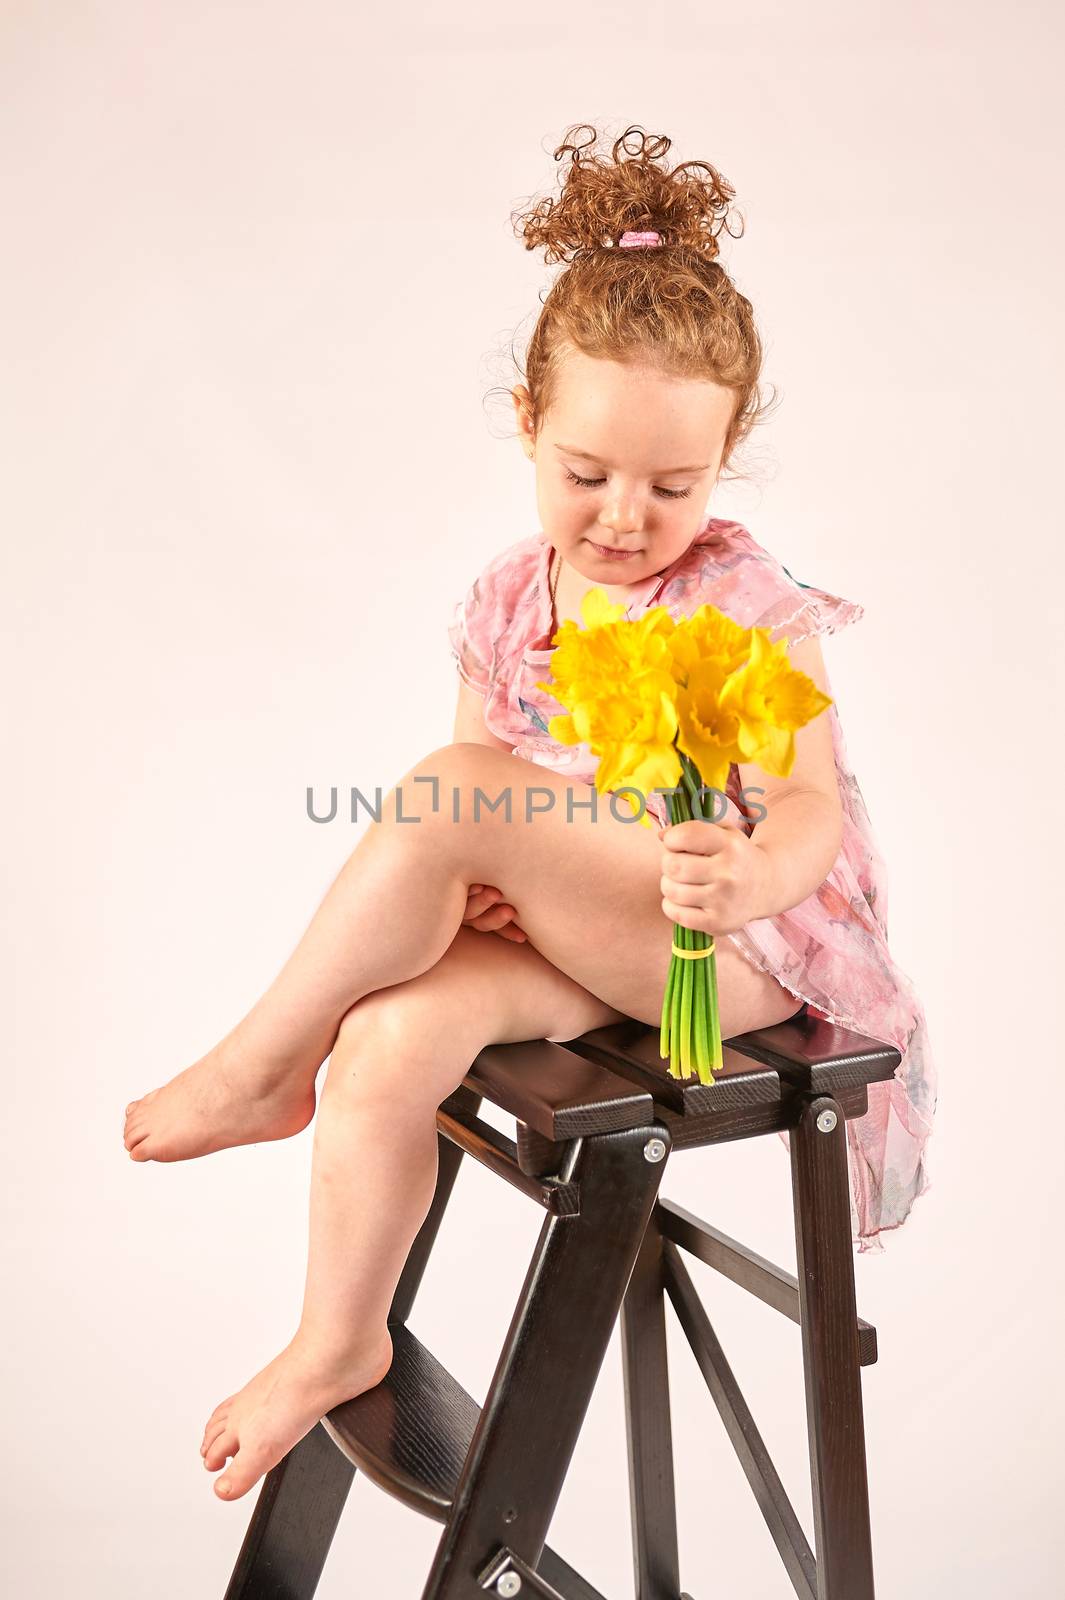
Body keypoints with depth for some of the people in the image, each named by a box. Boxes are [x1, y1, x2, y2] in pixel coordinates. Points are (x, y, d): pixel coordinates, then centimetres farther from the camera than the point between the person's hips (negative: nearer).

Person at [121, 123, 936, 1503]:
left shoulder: (747, 607, -8)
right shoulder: (509, 601, 7)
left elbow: (810, 807, -14)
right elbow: (480, 798, 12)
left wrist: (747, 879, -38)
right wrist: (474, 881, -11)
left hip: (738, 948, -5)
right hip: (574, 937, 5)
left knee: (445, 791, -27)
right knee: (388, 1036, -27)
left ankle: (260, 1070, -8)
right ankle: (339, 1342, -6)